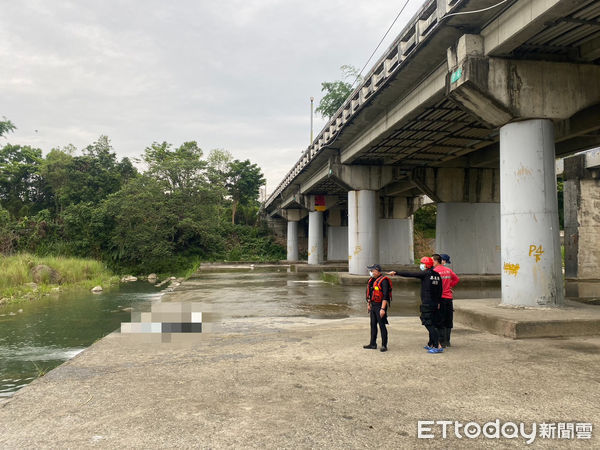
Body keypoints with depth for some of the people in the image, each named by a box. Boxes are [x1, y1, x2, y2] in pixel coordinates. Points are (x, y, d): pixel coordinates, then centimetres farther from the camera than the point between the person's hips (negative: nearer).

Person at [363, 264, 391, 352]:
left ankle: (384, 345, 3)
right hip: (373, 305, 9)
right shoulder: (372, 280, 12)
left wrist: (383, 309, -24)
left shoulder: (383, 280, -16)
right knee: (373, 325, 13)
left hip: (380, 306, -9)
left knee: (382, 325, -4)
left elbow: (385, 296, -21)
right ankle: (373, 344, 22)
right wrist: (368, 304, 20)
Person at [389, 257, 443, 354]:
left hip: (427, 304, -8)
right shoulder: (437, 275, 10)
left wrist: (395, 273, -6)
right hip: (435, 304, 8)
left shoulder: (425, 274, -10)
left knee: (429, 325, -7)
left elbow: (409, 274, -10)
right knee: (432, 324, 16)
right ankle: (430, 345, 25)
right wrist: (438, 303, 19)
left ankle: (438, 346, -12)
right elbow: (440, 290, 13)